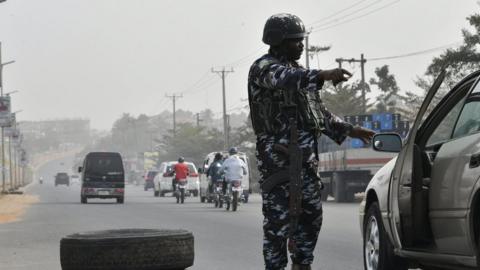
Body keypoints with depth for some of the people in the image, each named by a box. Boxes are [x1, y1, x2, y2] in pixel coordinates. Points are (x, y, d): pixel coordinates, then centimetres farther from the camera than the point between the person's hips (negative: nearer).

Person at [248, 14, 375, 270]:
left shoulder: (298, 72, 22)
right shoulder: (263, 67, -6)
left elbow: (320, 112, 30)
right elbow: (283, 79, -31)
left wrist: (349, 130, 23)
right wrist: (323, 75, -45)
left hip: (306, 155, 8)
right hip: (277, 157, -8)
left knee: (311, 214, 11)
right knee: (278, 219, -7)